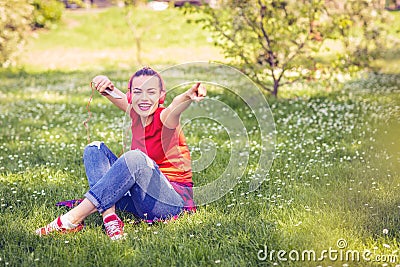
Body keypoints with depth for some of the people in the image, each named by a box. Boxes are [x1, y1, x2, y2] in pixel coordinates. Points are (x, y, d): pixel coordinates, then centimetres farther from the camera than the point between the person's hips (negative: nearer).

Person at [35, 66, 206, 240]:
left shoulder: (164, 117, -13)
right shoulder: (136, 114, 6)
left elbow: (176, 105, -37)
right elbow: (108, 90, 7)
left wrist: (189, 95, -60)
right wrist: (104, 85, -17)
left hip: (174, 201, -7)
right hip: (138, 197, 7)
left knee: (136, 158, -34)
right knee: (95, 149, 0)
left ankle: (73, 219, -31)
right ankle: (109, 217, -24)